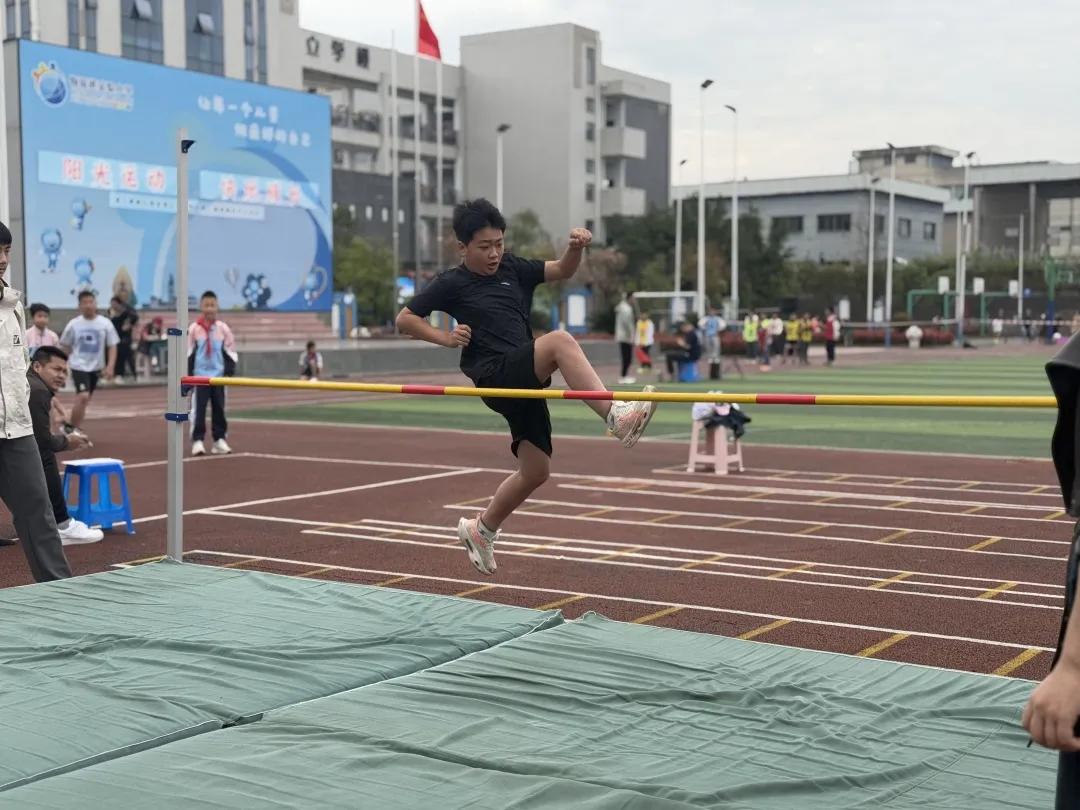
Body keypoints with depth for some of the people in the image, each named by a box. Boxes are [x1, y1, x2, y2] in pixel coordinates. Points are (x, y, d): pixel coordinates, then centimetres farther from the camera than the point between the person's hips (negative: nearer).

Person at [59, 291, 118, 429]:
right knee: (83, 397, -19)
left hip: (96, 367, 3)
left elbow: (112, 346, -1)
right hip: (79, 366, -3)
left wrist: (110, 366, -11)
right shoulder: (73, 324, -6)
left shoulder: (105, 323, -4)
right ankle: (73, 428, -7)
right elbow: (65, 347, 5)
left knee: (85, 399, 13)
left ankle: (74, 428, 29)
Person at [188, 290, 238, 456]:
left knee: (219, 408, 7)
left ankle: (219, 439, 14)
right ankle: (197, 441, 0)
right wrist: (187, 372, -3)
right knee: (198, 409, -3)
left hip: (218, 375, 2)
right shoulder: (193, 329, -2)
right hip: (199, 375, -2)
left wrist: (230, 369, -3)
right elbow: (188, 353, 2)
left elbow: (231, 351, 7)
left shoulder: (223, 328, 3)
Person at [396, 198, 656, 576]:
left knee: (535, 470, 8)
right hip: (496, 377, -7)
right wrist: (444, 337, -8)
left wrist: (576, 248, -5)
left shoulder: (512, 268, 15)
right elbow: (404, 319, 6)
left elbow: (562, 271, 16)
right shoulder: (451, 283, 1)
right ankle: (617, 416, -41)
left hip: (524, 381, 7)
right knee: (560, 341, -30)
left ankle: (481, 529, 28)